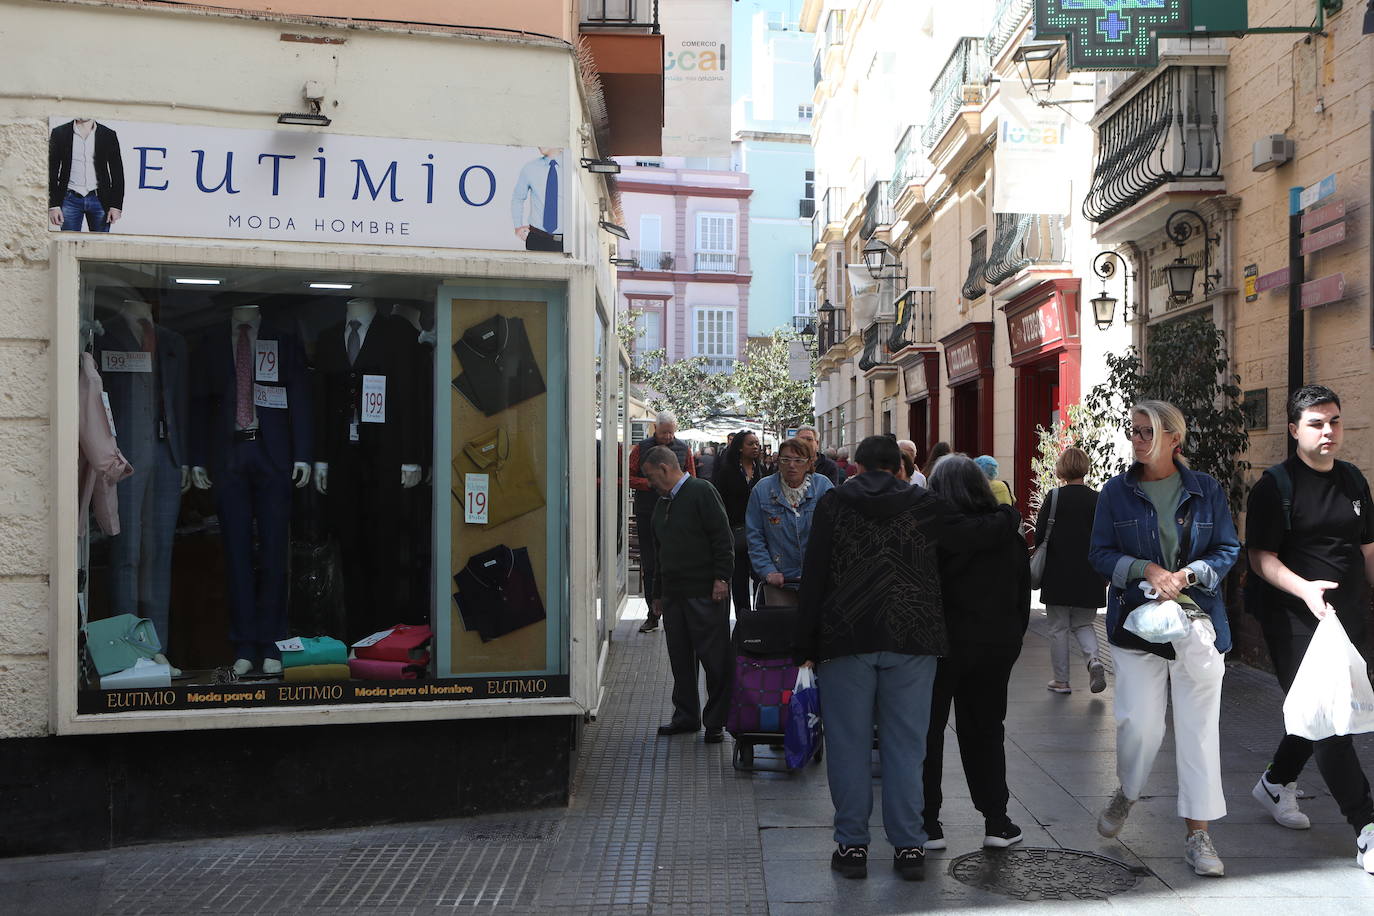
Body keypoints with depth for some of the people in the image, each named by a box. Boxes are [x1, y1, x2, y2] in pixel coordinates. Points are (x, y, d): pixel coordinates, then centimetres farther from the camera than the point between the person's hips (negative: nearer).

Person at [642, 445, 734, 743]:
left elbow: (723, 538, -12)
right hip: (674, 593, 8)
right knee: (680, 659, 11)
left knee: (714, 657, -2)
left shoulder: (701, 492, -6)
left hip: (705, 593, -8)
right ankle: (686, 716, 21)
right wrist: (658, 592, 22)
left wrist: (721, 578, -17)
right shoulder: (663, 503, 19)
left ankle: (716, 721, 5)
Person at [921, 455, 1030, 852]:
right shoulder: (1008, 532, 2)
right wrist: (1012, 640, 16)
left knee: (928, 731, 8)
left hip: (944, 643, -4)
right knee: (985, 730, 17)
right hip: (996, 644, 4)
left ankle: (928, 824, 9)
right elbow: (1023, 592, 8)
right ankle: (996, 822, 18)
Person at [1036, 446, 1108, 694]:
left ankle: (1061, 680, 11)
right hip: (1089, 577, 3)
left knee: (1058, 628, 8)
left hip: (1057, 574, -2)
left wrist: (1040, 563, 10)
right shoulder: (1098, 500, -2)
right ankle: (1093, 659, -9)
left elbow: (1040, 534, -6)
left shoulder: (1054, 497, -9)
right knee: (1083, 624, 17)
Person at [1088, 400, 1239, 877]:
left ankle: (1198, 835, 11)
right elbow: (1100, 554, 2)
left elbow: (1227, 550, 6)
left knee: (1198, 727, 2)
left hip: (1196, 619, 1)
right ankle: (1126, 794, 28)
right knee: (1139, 722, -4)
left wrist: (1188, 574, -12)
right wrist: (1146, 569, -14)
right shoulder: (1117, 492, 3)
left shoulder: (1206, 490, 3)